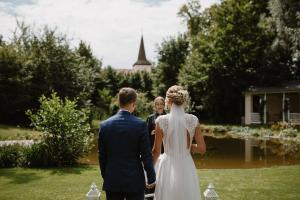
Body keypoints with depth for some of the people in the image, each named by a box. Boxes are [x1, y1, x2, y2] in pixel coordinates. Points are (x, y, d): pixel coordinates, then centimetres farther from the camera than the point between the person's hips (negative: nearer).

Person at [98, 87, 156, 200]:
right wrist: (151, 178, 3)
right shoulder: (140, 125, -11)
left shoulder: (105, 125, -3)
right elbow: (146, 155, -8)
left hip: (112, 181, 3)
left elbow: (102, 155, 4)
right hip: (135, 182, -2)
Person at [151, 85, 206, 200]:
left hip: (168, 167, -1)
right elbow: (202, 148, -5)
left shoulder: (162, 121, -9)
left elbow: (156, 151, -3)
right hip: (186, 166, 2)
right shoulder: (193, 120, -4)